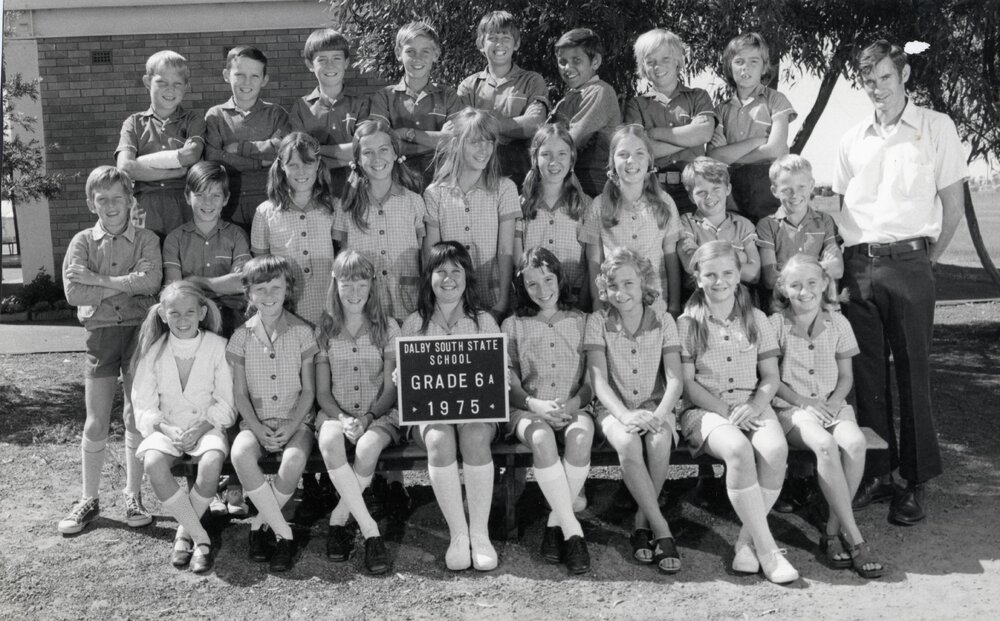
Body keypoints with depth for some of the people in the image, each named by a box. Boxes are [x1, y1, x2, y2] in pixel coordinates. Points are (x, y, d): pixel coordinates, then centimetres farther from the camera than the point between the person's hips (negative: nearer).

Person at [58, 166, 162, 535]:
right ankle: (89, 501, 18)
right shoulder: (83, 241, 5)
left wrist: (98, 279, -13)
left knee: (137, 418, 6)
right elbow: (73, 292, -9)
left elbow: (150, 280, -16)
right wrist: (126, 285, -10)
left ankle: (133, 497, 18)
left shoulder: (146, 240, 3)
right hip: (100, 334, 1)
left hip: (139, 331, 0)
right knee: (95, 424, 5)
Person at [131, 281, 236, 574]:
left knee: (211, 462, -33)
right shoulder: (153, 351, -1)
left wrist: (201, 428, -17)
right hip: (166, 429, 1)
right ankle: (200, 537, -19)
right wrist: (168, 430, -17)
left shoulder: (218, 346, -5)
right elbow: (144, 407, 0)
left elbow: (226, 404, -2)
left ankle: (184, 533, -8)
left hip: (207, 427, -1)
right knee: (153, 463, -31)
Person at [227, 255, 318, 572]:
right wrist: (259, 430, -11)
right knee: (240, 454, -32)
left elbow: (309, 390, 2)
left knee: (293, 461, -33)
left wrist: (290, 429, -13)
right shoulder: (242, 335, 4)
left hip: (295, 420, -1)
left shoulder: (301, 332, 1)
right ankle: (284, 533, -21)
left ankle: (260, 524, -7)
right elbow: (240, 394, 4)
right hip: (255, 421, 1)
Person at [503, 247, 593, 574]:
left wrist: (575, 401, -13)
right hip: (528, 408, 0)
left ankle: (556, 523, -20)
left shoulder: (580, 321, 14)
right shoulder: (513, 325, 12)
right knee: (541, 439, -36)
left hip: (573, 407, 1)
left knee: (580, 437, -35)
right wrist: (534, 404, -16)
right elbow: (509, 381, 4)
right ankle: (573, 531, -30)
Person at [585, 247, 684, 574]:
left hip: (654, 404, 1)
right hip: (614, 407, -1)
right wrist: (625, 415, -28)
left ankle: (642, 521, -14)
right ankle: (661, 529, -24)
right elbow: (599, 379, -10)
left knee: (660, 440, -33)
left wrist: (659, 414, -25)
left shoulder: (663, 321, 2)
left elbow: (675, 379, -5)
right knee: (628, 443, -34)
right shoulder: (598, 322, -1)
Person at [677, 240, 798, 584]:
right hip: (704, 409, -3)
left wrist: (755, 406, -9)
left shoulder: (756, 319, 14)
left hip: (752, 405, 3)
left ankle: (748, 540, -18)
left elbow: (770, 376, 11)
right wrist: (726, 411, -12)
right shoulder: (687, 323, 5)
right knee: (739, 449, -34)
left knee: (776, 448, -31)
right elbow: (687, 383, 0)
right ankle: (767, 548, -26)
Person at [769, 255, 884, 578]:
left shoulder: (837, 323, 8)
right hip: (790, 407, -3)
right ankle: (853, 537, -25)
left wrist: (832, 403, -7)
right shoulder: (776, 324, -1)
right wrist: (804, 402, -12)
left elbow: (846, 376, 13)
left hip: (832, 403, 3)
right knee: (825, 445, -33)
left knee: (854, 441, -30)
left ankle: (833, 530, -17)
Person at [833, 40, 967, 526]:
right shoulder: (853, 140, 14)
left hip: (907, 263, -3)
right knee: (867, 373, 6)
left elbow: (954, 204, 4)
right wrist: (842, 258, 7)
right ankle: (876, 473, 16)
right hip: (857, 266, 3)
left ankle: (917, 484, 8)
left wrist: (927, 260, 3)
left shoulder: (935, 127, 4)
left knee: (912, 372, -1)